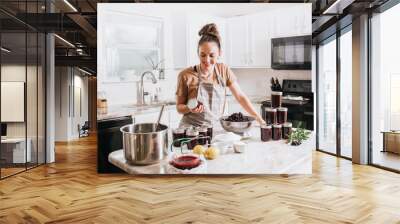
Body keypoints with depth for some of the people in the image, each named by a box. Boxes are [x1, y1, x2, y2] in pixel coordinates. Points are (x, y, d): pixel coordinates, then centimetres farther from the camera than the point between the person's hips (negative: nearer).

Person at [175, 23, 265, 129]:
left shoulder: (224, 70, 0)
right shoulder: (186, 75, -8)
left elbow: (240, 96, 3)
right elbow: (179, 107, 1)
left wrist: (259, 119, -3)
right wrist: (190, 108, -20)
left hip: (215, 128, 4)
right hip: (191, 128, -4)